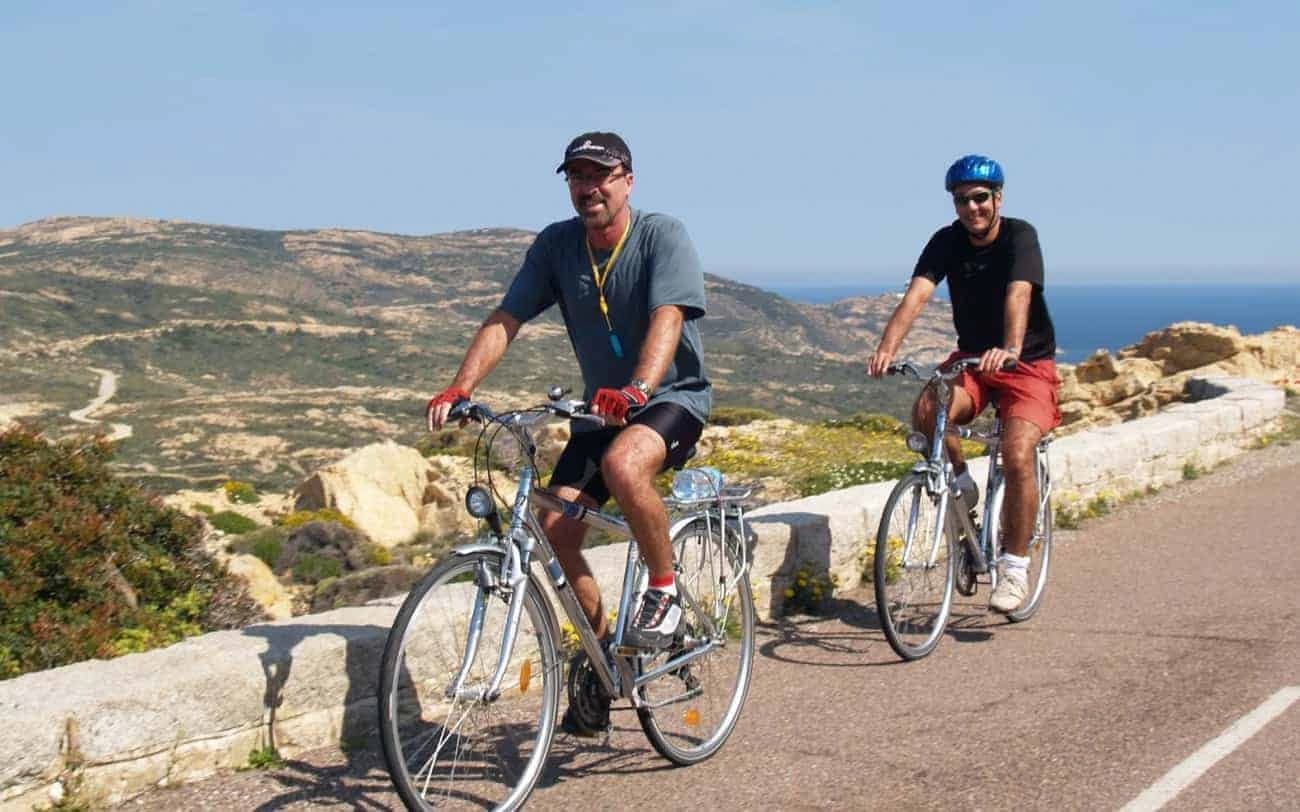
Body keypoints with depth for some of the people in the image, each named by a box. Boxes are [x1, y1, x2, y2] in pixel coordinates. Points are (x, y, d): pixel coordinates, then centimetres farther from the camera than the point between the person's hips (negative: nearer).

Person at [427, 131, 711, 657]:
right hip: (600, 408, 5)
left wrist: (636, 390, -50)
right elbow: (504, 320, -9)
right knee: (555, 531, -8)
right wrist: (459, 388, -25)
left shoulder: (663, 236, -16)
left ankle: (665, 590, -13)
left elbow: (667, 317, -32)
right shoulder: (556, 244, -3)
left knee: (623, 465, -37)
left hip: (673, 396, -5)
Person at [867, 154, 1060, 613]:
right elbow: (916, 295, -21)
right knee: (925, 412, -29)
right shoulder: (947, 242, -6)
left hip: (1029, 364, -3)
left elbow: (1018, 295, -35)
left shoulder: (1020, 236, -16)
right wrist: (887, 348, -39)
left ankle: (1015, 568, -7)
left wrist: (1010, 349, -54)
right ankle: (961, 486, -1)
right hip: (972, 359, 3)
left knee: (1017, 458, -24)